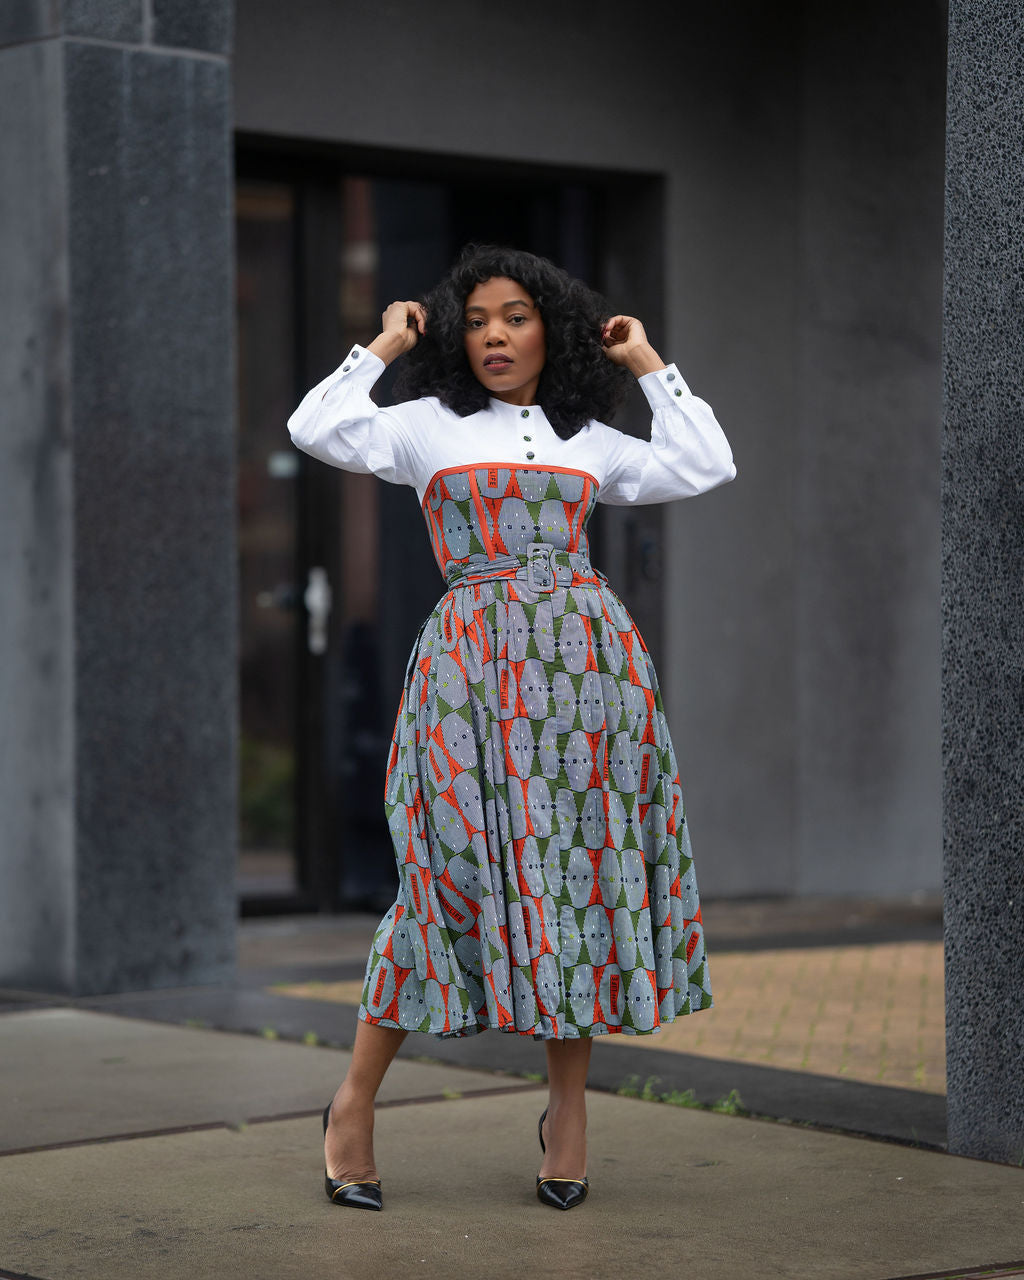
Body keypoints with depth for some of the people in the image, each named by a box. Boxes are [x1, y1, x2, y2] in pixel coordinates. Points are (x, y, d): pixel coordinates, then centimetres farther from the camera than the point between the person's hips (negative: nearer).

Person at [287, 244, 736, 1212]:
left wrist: (650, 368, 19)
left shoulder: (589, 441, 19)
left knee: (586, 865, -1)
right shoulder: (428, 427, 11)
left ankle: (568, 1103, 8)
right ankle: (355, 1100, 3)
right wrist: (383, 348, 6)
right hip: (472, 659, -3)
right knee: (460, 869, -8)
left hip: (588, 659, 3)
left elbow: (707, 466, 18)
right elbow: (317, 429, -3)